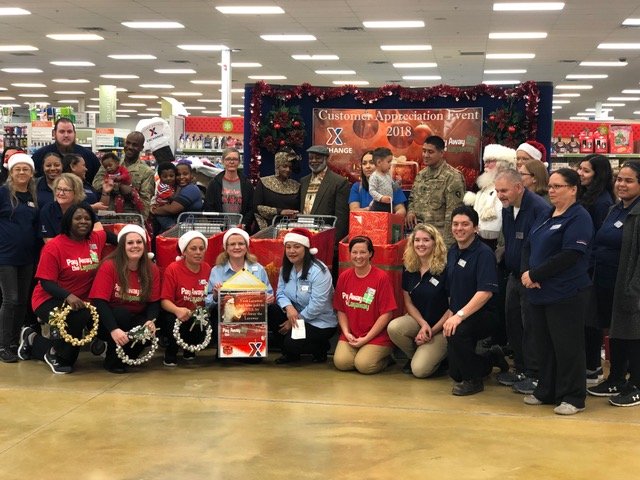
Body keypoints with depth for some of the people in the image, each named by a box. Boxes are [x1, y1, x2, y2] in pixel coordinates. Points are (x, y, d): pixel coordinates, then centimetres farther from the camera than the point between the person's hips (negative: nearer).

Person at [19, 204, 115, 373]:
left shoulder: (96, 239, 1)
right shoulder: (54, 247, -14)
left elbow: (110, 235, 25)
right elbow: (46, 282, -17)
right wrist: (68, 296, -34)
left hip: (83, 300, 7)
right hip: (50, 299, -7)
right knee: (80, 315, -34)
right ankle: (58, 356, -7)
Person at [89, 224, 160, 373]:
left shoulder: (152, 270, -5)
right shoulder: (109, 266, -17)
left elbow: (154, 301, -4)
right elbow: (99, 301, -23)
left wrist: (151, 321, -27)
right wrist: (114, 329, -37)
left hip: (135, 320, 3)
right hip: (108, 319, -3)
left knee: (150, 331, -27)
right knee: (122, 314, -34)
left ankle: (125, 357, 4)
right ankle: (112, 360, -12)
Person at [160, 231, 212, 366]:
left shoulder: (207, 269, 1)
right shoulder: (172, 269, -10)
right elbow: (165, 300, -13)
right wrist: (177, 310, -34)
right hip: (175, 314, -3)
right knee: (174, 322, -37)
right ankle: (171, 352, -1)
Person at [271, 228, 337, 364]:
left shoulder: (319, 271, -21)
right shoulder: (285, 269, 4)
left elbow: (316, 306, -25)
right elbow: (280, 293, 0)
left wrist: (293, 322, -19)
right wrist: (288, 307, -24)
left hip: (320, 322, -7)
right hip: (296, 314, 7)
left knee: (292, 342, -29)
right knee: (269, 313, -17)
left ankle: (321, 349, 6)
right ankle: (290, 353, 3)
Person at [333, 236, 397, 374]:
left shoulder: (381, 278, -9)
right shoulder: (344, 277, 6)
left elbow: (386, 314, -10)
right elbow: (341, 310, 10)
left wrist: (366, 339, -12)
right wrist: (347, 333, -7)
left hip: (377, 336, -3)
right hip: (351, 335, 4)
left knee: (364, 365, -24)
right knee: (341, 362, -21)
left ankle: (387, 357, 8)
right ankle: (361, 352, 11)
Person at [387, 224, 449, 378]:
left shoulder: (444, 269, -15)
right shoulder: (408, 269, 1)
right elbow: (408, 303, 5)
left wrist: (432, 330, -13)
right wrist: (423, 324, -13)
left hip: (440, 326, -5)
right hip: (417, 319, 5)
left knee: (420, 370, -22)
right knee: (393, 327, -29)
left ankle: (437, 355, 14)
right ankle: (414, 356, 2)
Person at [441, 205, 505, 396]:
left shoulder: (484, 253, -17)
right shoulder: (452, 252, 6)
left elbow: (486, 292, -28)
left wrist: (459, 315, -33)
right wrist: (450, 314, 6)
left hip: (483, 315, -7)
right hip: (458, 315, 8)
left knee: (457, 332, -38)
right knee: (455, 373, 9)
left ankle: (473, 380, -15)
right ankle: (492, 358, 38)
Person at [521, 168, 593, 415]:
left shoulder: (579, 218, -10)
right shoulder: (546, 216, 16)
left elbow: (569, 255, -20)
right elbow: (528, 247, 13)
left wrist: (535, 274, -17)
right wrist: (526, 273, -6)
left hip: (565, 295, -8)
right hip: (539, 293, 8)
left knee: (567, 346, -1)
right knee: (544, 344, 14)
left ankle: (573, 397, 8)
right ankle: (546, 391, 26)